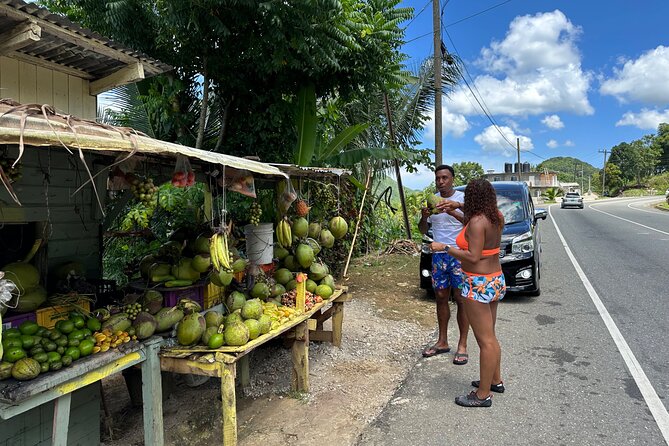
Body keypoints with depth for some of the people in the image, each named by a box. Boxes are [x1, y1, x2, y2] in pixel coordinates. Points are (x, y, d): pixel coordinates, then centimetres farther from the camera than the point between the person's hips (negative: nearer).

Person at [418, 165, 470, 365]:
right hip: (439, 256, 5)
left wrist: (453, 212, -35)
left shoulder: (462, 198, -5)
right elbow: (423, 230, 11)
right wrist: (424, 217, -10)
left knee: (461, 299, -2)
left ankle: (462, 345, 9)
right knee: (441, 298, 10)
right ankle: (442, 342, 22)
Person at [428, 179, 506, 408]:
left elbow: (474, 257, -23)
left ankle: (483, 395, 10)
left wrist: (445, 247, -16)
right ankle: (496, 380, 36)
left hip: (479, 285, -10)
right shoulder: (496, 217, 7)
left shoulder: (477, 221, -20)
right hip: (496, 280, 10)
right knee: (490, 336, 22)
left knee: (485, 340, -1)